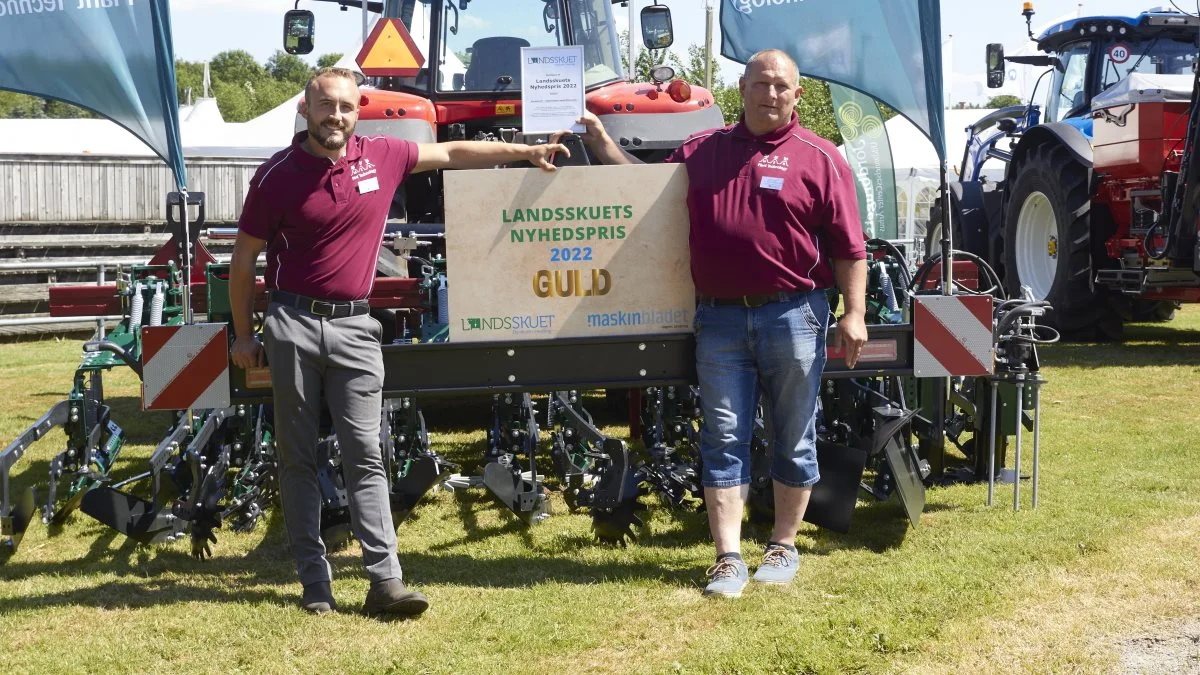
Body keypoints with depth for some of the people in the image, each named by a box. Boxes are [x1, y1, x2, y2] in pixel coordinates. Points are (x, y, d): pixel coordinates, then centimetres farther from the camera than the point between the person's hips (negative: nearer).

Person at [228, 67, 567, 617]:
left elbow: (452, 153, 17)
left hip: (354, 328, 1)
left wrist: (526, 152, 18)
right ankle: (314, 582, 10)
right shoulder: (276, 175, -3)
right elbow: (244, 259, 5)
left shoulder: (381, 156, 4)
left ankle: (385, 581, -4)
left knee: (365, 455, -2)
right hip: (293, 324, -1)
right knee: (297, 457, 3)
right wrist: (243, 334, 6)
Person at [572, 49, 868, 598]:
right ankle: (728, 558, 7)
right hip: (721, 318, 3)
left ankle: (783, 548, 22)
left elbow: (848, 247, -2)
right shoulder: (701, 151, 10)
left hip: (793, 315, -2)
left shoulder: (817, 158, 0)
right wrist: (601, 142, 12)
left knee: (794, 438, 8)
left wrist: (854, 312, -8)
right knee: (724, 440, 2)